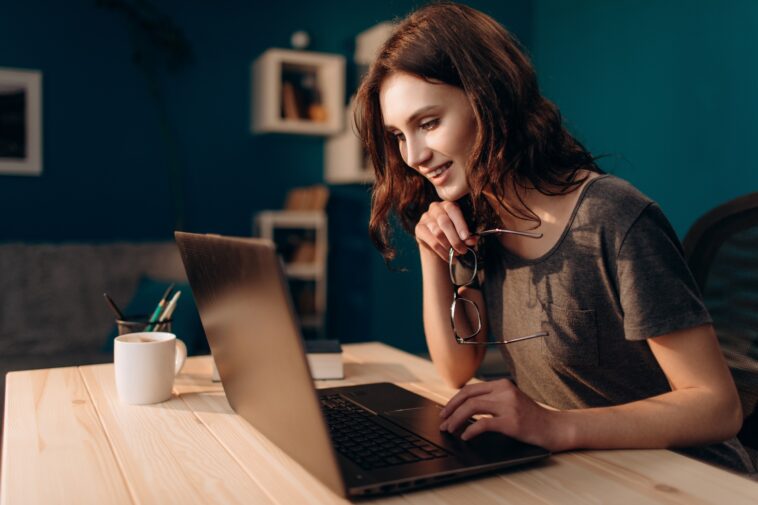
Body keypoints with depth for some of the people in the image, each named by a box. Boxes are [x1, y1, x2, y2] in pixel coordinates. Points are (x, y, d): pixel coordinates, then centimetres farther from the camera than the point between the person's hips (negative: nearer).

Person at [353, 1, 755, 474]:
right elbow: (459, 370, 3)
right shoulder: (476, 224, 0)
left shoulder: (614, 222, -22)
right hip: (571, 471, 6)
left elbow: (719, 407, -20)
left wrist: (555, 426, -32)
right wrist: (432, 256, -9)